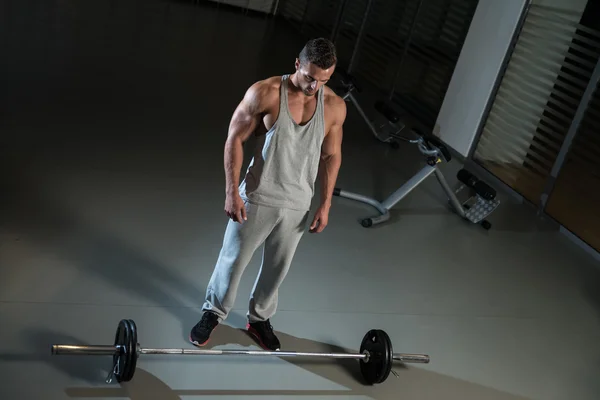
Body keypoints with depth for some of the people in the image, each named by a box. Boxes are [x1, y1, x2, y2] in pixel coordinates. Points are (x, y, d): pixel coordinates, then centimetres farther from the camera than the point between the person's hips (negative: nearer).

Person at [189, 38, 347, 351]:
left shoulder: (335, 107, -7)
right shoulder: (264, 93, -17)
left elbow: (331, 155, 4)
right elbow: (235, 140, -11)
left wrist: (325, 204, 2)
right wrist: (231, 190, -15)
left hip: (297, 205, 3)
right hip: (256, 198, -3)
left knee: (277, 268, 18)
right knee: (234, 259, 13)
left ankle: (259, 318, 41)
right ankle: (213, 312, 37)